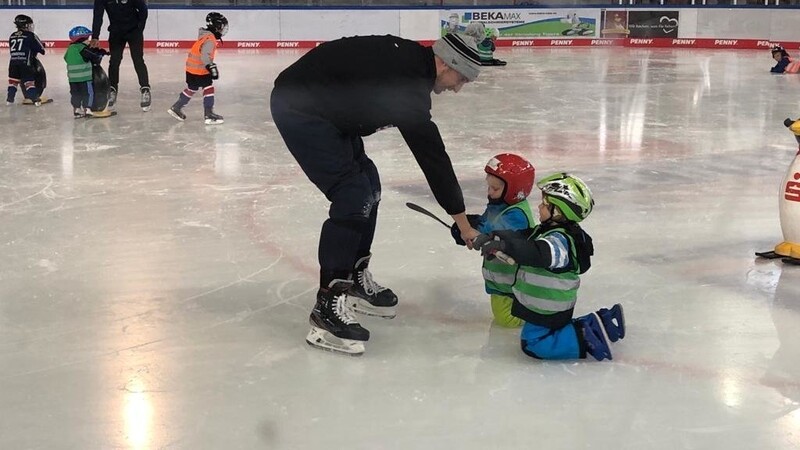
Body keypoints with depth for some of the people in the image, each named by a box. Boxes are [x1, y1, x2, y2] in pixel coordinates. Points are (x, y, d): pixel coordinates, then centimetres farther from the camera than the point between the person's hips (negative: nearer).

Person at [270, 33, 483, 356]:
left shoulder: (410, 56, 2)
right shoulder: (408, 86, -24)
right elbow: (432, 156, -20)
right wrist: (462, 221, -13)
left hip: (322, 105, 10)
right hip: (298, 108, -10)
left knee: (368, 185, 13)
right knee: (353, 198, -16)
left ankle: (355, 278, 27)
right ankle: (328, 307, -13)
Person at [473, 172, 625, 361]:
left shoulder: (559, 240, -28)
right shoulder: (547, 230, 3)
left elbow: (538, 254, -48)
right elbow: (521, 237, 4)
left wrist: (505, 245, -57)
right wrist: (494, 237, -13)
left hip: (549, 308, -10)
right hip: (550, 304, 10)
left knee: (532, 343, -5)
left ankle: (584, 339, -8)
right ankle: (595, 324, 19)